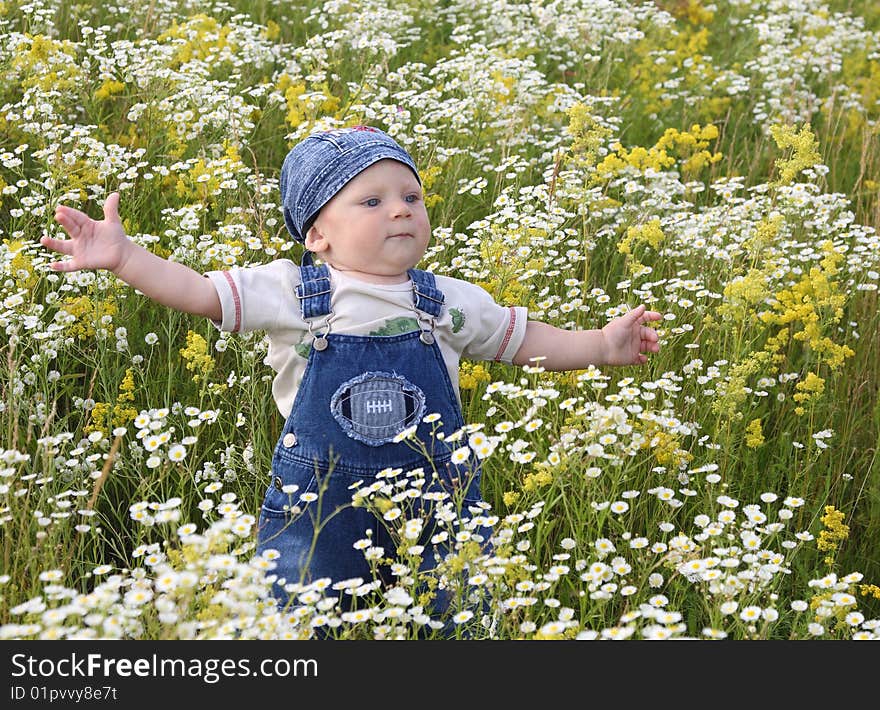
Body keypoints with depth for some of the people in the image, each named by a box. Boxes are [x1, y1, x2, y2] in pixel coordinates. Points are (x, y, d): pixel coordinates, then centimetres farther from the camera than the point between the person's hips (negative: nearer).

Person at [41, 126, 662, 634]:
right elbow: (200, 293, -10)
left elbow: (521, 339, 14)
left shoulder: (450, 302, 2)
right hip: (317, 504, -1)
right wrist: (122, 256, -20)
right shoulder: (290, 293, -6)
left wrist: (601, 346, 8)